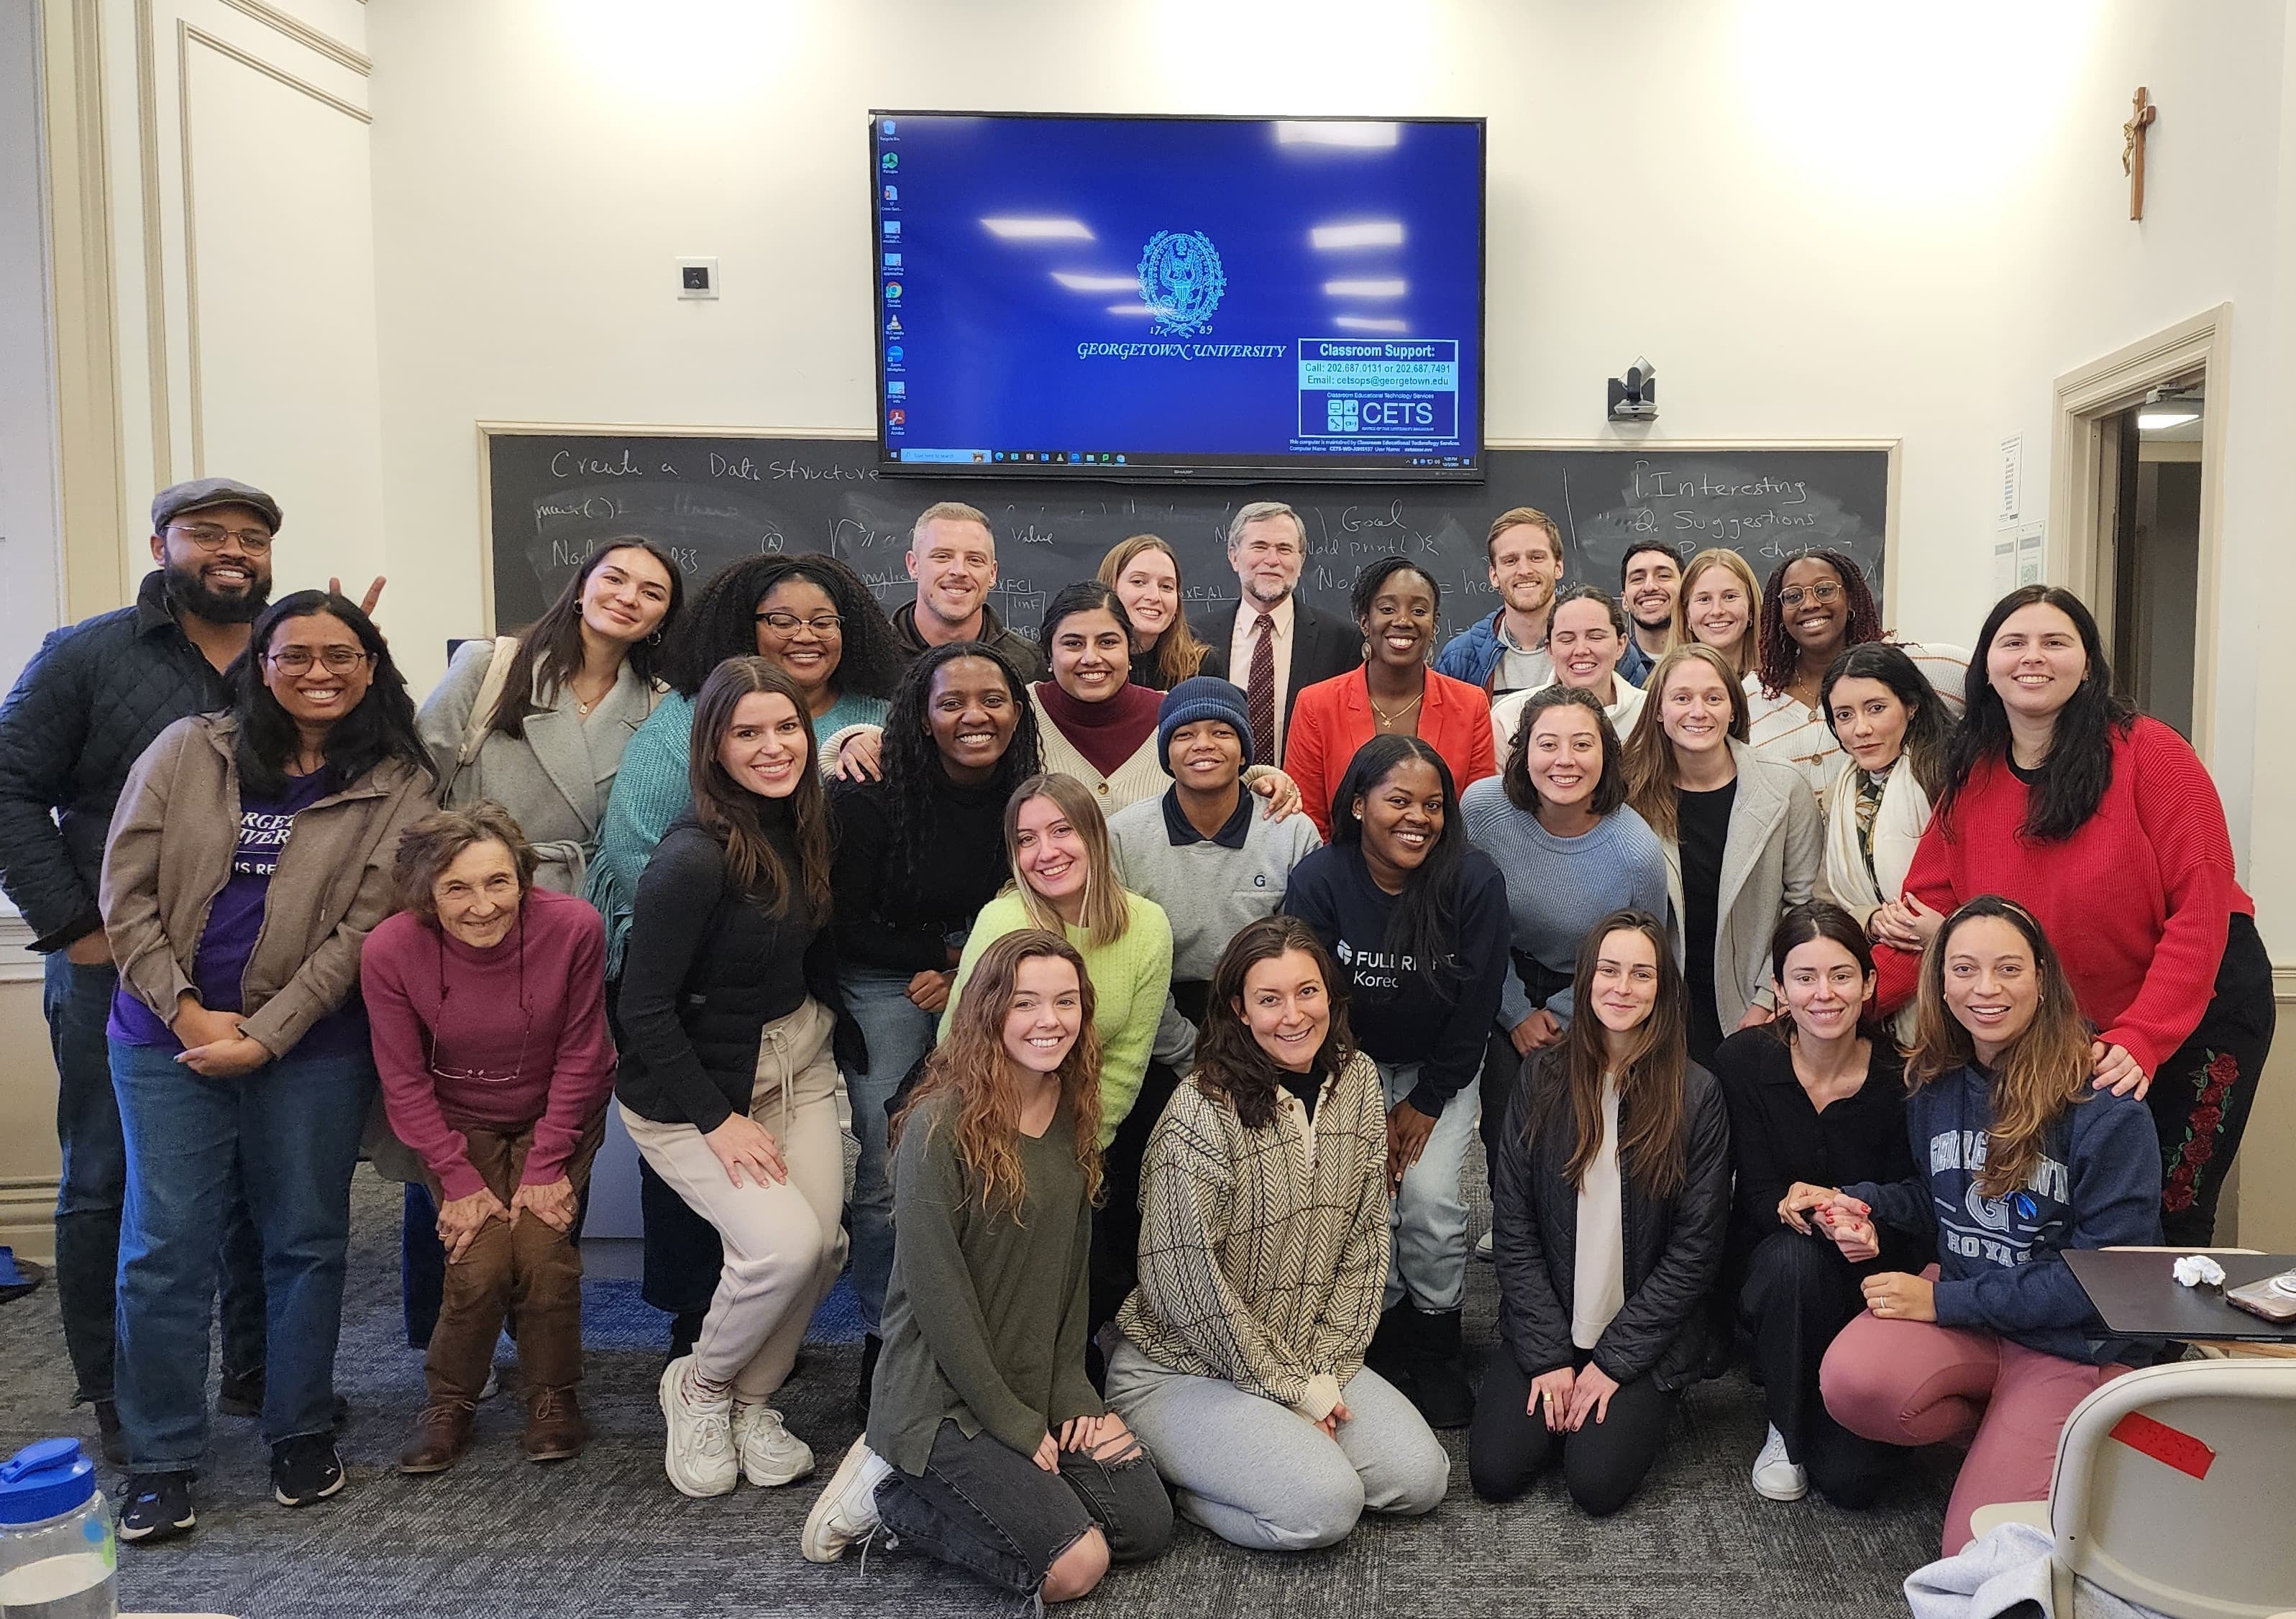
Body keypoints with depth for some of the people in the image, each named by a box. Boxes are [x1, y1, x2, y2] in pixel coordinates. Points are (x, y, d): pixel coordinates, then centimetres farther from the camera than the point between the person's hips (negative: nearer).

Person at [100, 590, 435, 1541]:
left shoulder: (397, 786, -2)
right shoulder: (189, 751, 3)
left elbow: (361, 930, -6)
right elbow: (127, 889, 1)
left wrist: (265, 1035, -12)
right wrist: (187, 1012, -8)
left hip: (311, 1047, -1)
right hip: (168, 1035, 1)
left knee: (307, 1240, 9)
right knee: (165, 1247, 3)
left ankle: (301, 1435, 26)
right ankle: (159, 1462, 17)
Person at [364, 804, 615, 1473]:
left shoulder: (573, 928, -25)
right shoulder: (390, 951, -24)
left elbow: (579, 1056, -13)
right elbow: (405, 1080, -11)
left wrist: (546, 1167, -12)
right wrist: (460, 1180, -13)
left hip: (555, 1116, 0)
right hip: (456, 1123, 0)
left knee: (543, 1248, -17)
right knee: (480, 1261, -16)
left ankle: (555, 1400, 8)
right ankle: (448, 1405, 10)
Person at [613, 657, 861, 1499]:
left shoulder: (800, 824, -1)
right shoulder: (692, 859, -24)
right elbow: (645, 1011, -20)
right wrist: (720, 1122, -18)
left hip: (798, 1059, 7)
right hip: (688, 1086, -7)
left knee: (824, 1241, -6)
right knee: (784, 1242, -20)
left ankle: (751, 1399, 20)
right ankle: (699, 1386, 9)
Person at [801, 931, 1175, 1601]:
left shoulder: (1072, 1113, 1)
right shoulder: (941, 1124, -22)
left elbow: (1072, 1263, 8)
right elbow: (936, 1290, -20)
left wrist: (1071, 1388, -1)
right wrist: (1014, 1423, -15)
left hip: (1040, 1387, 8)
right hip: (943, 1396, -7)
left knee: (1148, 1528, 3)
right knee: (1074, 1565, -15)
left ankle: (956, 1488, 15)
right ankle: (890, 1489, 4)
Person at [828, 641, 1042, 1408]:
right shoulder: (875, 796, -14)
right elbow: (847, 922, -8)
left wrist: (966, 980, -7)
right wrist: (941, 955, -10)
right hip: (885, 984, -2)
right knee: (886, 1182, -7)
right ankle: (884, 1344, 11)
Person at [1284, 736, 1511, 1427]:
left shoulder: (1475, 882, -18)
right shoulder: (1318, 881, -18)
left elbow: (1476, 1007, -11)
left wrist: (1426, 1103, -8)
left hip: (1440, 1070, 0)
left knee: (1431, 1200, -16)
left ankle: (1437, 1354, 8)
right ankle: (1387, 1337, 11)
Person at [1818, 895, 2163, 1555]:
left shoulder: (2105, 1107, -16)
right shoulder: (1936, 1084, 2)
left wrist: (1943, 1301, -17)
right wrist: (1868, 1203, -5)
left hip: (2076, 1343, -4)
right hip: (1959, 1308, 5)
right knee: (1852, 1381, -29)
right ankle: (2004, 1428, 4)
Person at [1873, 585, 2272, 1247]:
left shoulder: (2148, 752, -16)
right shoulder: (1970, 777, -3)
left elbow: (2202, 907, -19)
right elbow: (1925, 911, -6)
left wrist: (2142, 1040, -27)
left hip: (2198, 1013, -4)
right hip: (2061, 1036, 4)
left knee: (2165, 1220, 1)